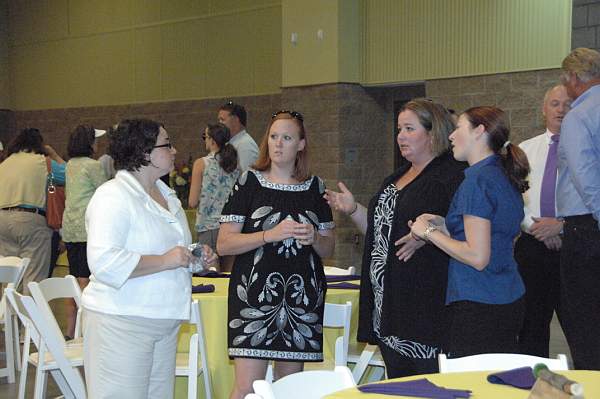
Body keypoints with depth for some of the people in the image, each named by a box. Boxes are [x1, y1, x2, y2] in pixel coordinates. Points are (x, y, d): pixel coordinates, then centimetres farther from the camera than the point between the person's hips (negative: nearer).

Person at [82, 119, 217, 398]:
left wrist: (196, 256, 8)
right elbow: (103, 262, -25)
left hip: (164, 321, 8)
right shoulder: (112, 195, -14)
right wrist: (164, 261, -22)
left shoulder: (166, 195, 15)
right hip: (121, 322, -8)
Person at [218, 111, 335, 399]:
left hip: (302, 298, 3)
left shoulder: (315, 187, 11)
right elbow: (223, 245, -4)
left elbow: (329, 249, 16)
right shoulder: (249, 182, 2)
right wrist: (270, 235, -16)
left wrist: (313, 238, -7)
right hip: (255, 295, -3)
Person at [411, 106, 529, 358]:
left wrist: (429, 233, -8)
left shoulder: (479, 179, -14)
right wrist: (443, 226, 11)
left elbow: (478, 257, -19)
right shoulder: (505, 177, 14)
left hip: (479, 307, -9)